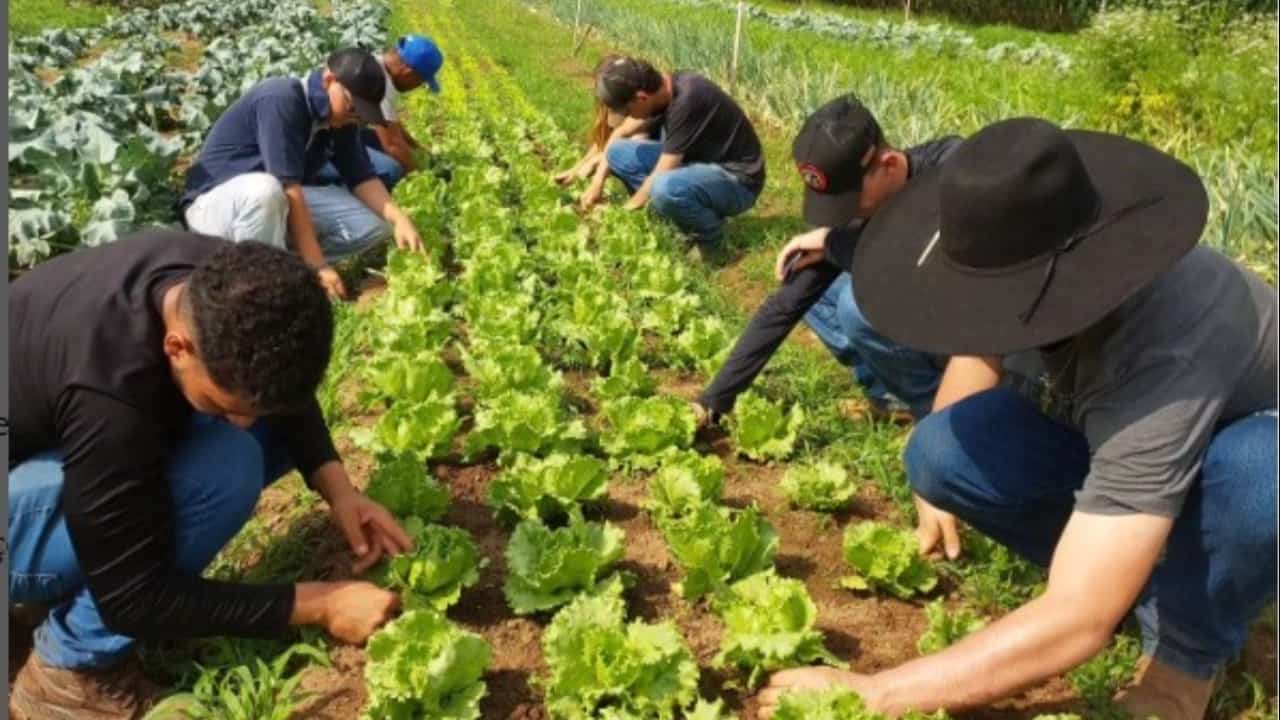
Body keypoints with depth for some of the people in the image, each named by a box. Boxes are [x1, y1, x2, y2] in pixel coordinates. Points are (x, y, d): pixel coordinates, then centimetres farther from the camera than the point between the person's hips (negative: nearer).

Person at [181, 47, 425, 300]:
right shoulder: (281, 99, -26)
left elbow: (362, 178, -3)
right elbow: (288, 189, -31)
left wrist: (398, 218, -23)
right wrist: (318, 266, -32)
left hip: (279, 202, 7)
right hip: (213, 202, -7)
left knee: (374, 222, -7)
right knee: (264, 189, -42)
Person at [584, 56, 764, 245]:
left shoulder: (687, 100, -30)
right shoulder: (659, 88, -5)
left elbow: (661, 175, -25)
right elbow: (620, 134, 11)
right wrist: (598, 182, 7)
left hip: (737, 179, -8)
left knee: (665, 187, -38)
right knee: (618, 152, -1)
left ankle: (709, 236, -9)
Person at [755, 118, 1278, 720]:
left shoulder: (1162, 356, -43)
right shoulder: (1031, 255, -23)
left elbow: (1078, 622, -44)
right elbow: (977, 335, 3)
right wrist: (938, 486, 1)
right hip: (1113, 437, 5)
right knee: (942, 452, -22)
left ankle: (1188, 657, -11)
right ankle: (1139, 576, 1)